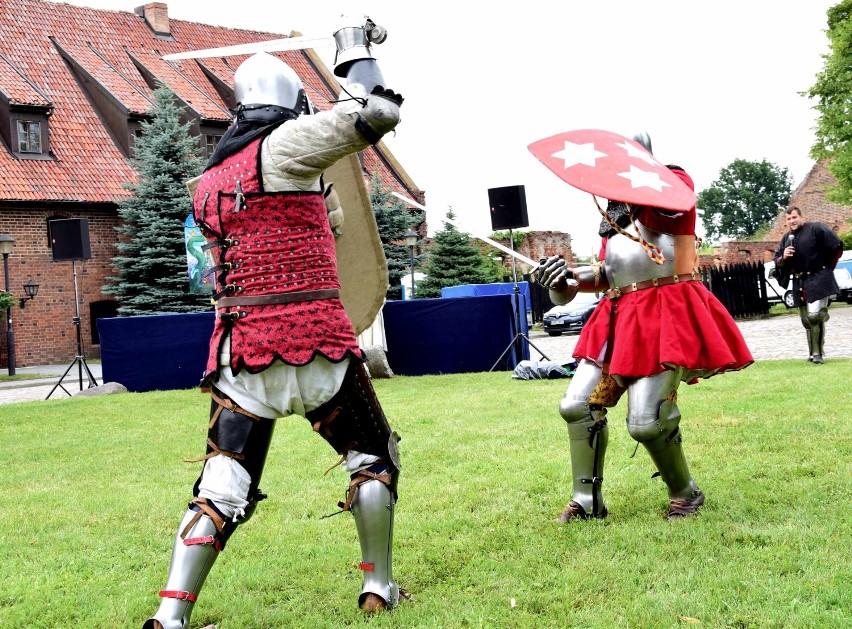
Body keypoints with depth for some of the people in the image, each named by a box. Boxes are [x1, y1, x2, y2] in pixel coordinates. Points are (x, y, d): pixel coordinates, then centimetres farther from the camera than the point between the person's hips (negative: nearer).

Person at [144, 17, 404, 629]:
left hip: (244, 349, 5)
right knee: (373, 457, 15)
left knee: (222, 490, 6)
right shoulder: (281, 146, -5)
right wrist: (356, 51, 6)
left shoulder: (209, 181, 16)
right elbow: (377, 114, -11)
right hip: (318, 342, -5)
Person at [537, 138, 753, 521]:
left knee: (647, 423, -14)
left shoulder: (674, 180, 2)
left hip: (665, 311, -8)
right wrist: (570, 279, 6)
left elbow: (667, 203, -23)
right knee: (577, 405, 1)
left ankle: (685, 493, 12)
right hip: (620, 316, 8)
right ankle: (587, 501, 13)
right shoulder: (615, 209, 23)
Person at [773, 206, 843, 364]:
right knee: (806, 320, 10)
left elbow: (836, 247, -4)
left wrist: (828, 268, 6)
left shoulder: (816, 229, -6)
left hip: (818, 279, -7)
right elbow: (777, 262, 14)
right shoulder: (786, 238, 13)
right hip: (799, 283, 7)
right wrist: (783, 257, -10)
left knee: (814, 315, -19)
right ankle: (814, 353, 19)